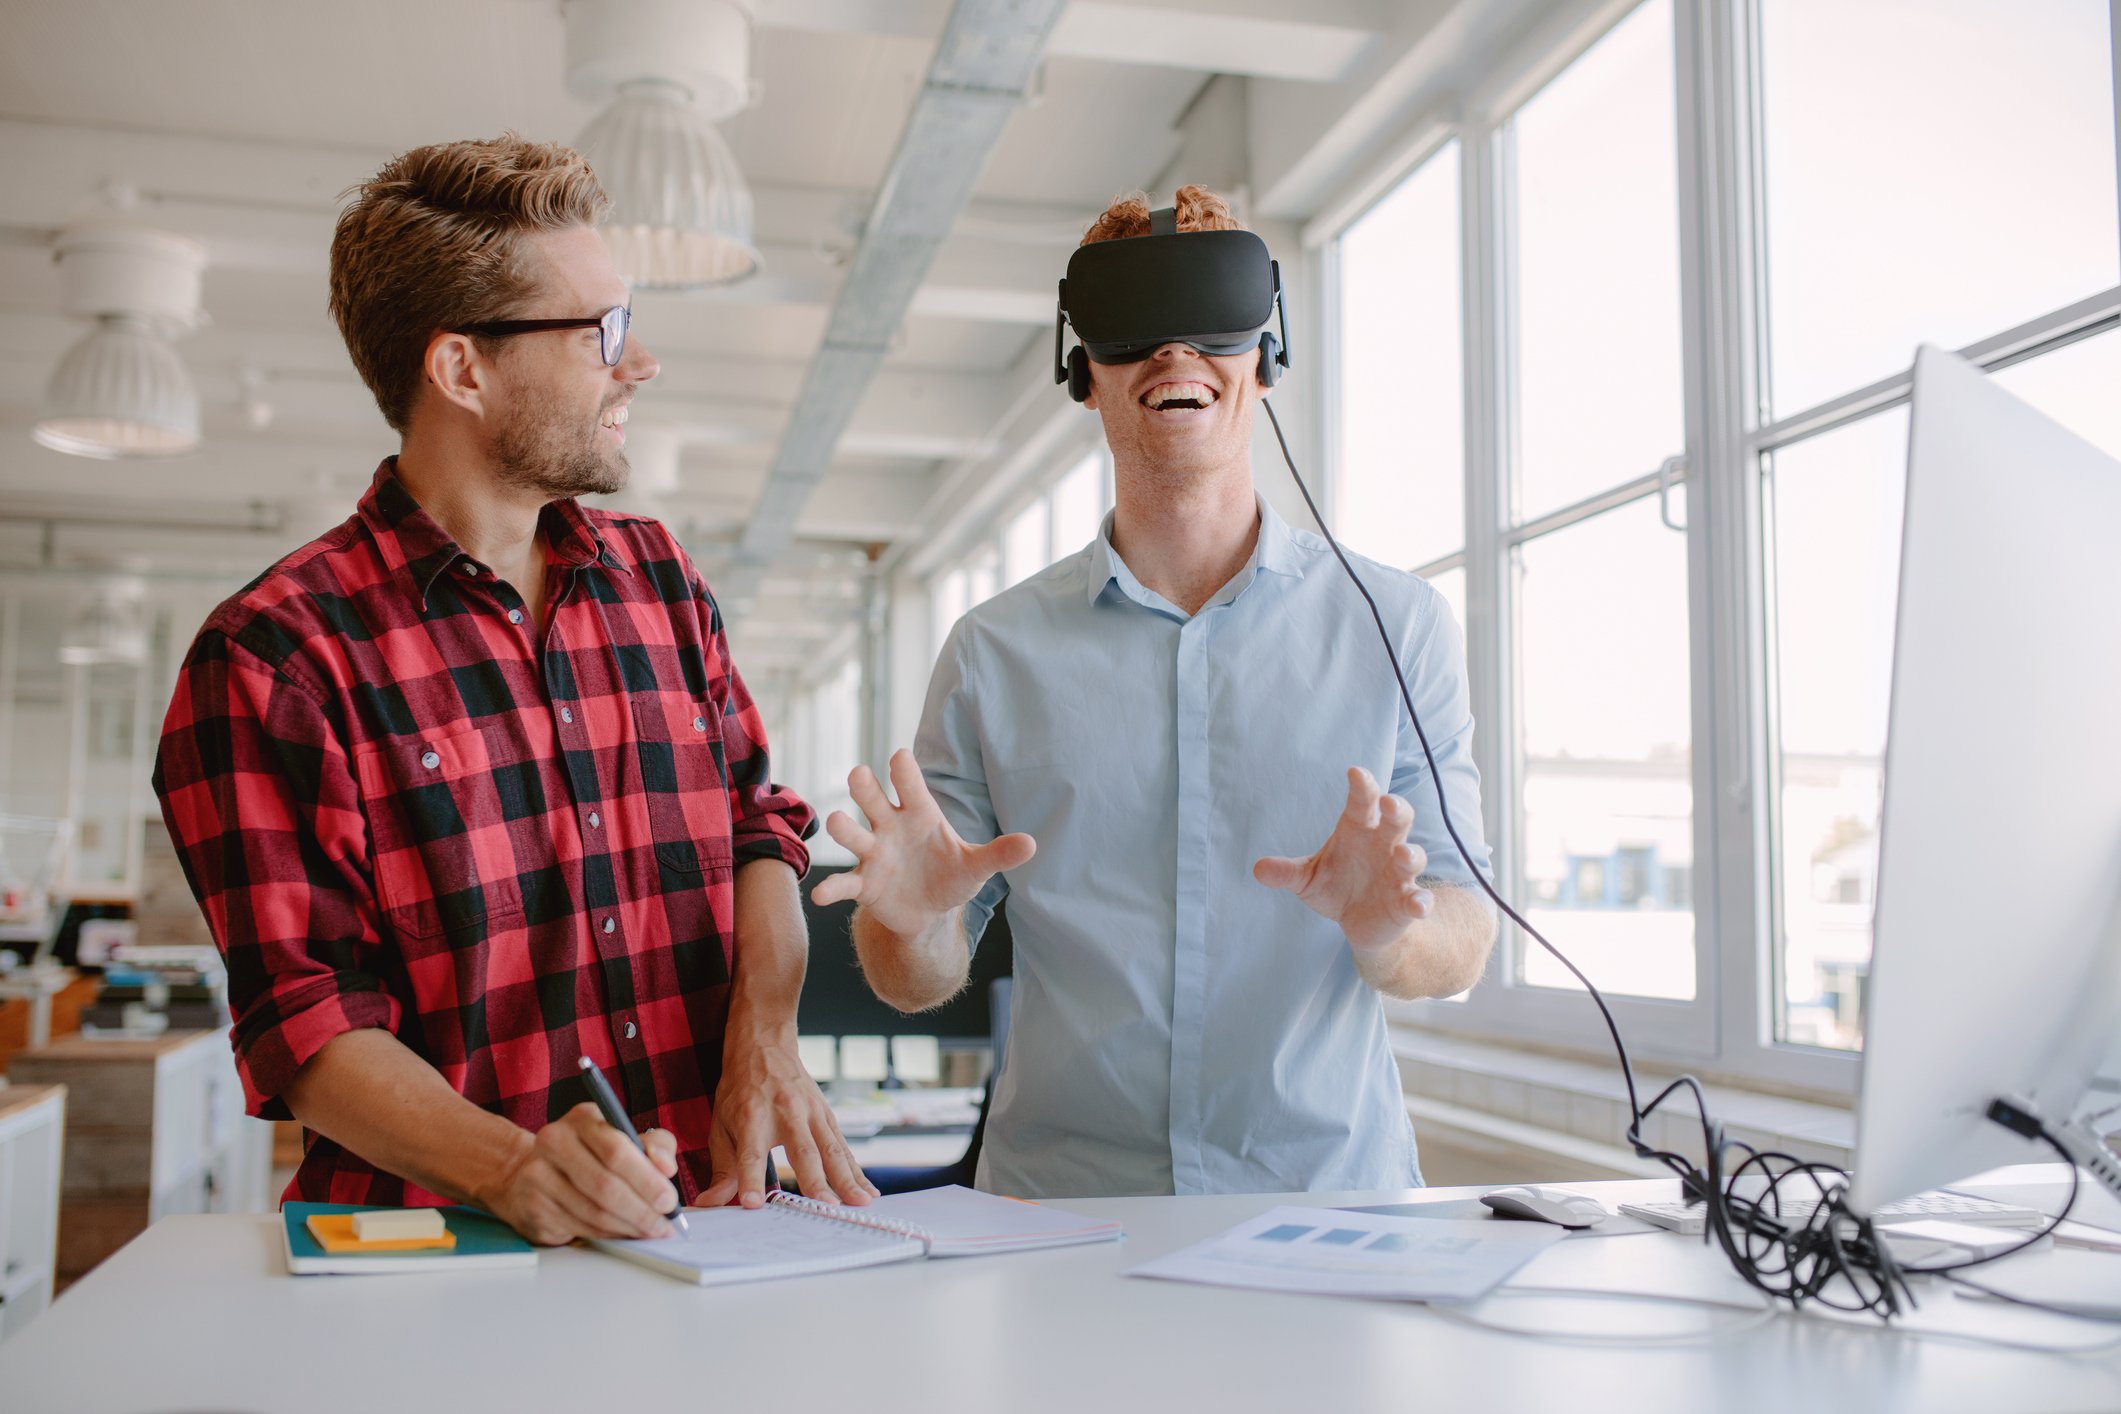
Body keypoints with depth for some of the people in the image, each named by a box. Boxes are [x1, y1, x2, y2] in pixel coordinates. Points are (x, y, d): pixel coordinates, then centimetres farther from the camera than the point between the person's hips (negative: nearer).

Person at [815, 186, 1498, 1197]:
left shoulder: (1396, 627, 5)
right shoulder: (995, 651, 6)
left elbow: (1460, 949, 3)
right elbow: (919, 985, 8)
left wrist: (1386, 931, -18)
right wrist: (914, 921, -14)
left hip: (1332, 1197, -1)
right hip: (1057, 1210, 1)